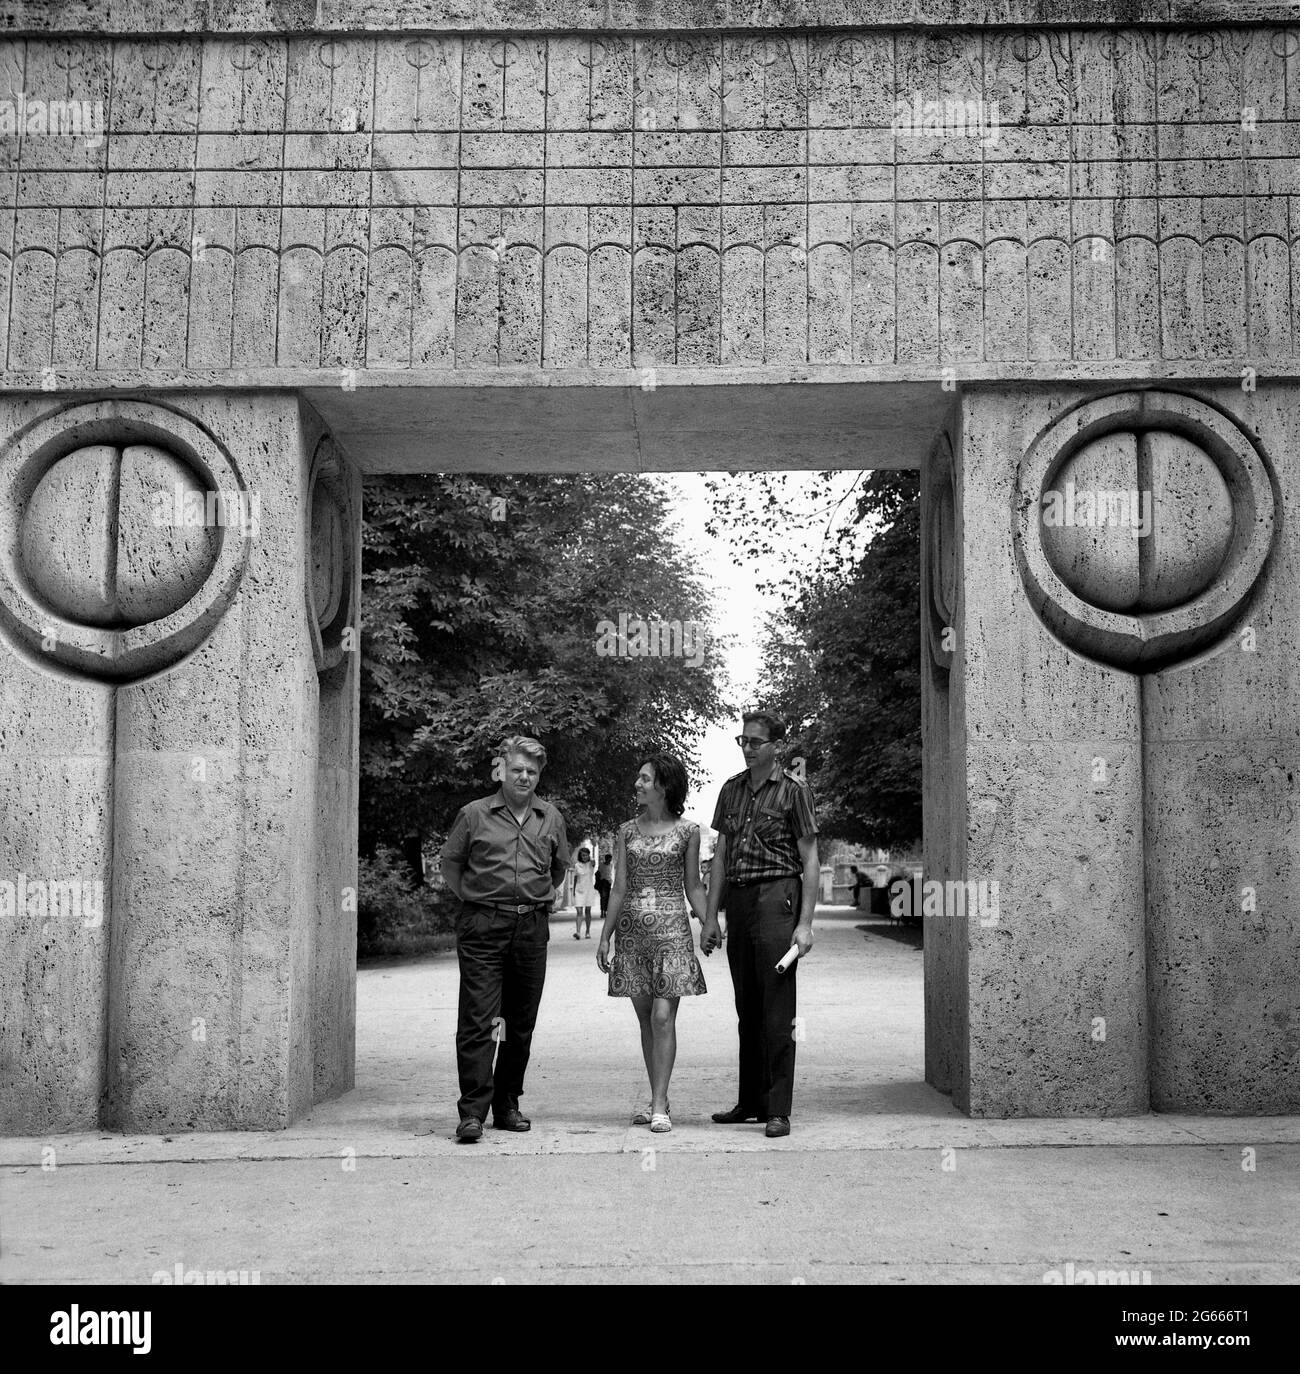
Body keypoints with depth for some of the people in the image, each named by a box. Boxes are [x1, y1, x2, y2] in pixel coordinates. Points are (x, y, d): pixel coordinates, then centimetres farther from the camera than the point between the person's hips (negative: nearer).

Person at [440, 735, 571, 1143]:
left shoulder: (551, 818, 10)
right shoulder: (474, 815, 1)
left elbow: (559, 867, 25)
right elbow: (450, 863, 11)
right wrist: (475, 900, 9)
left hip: (532, 927, 3)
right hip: (482, 927, -3)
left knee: (521, 1022, 8)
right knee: (477, 1020, -9)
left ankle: (507, 1105, 19)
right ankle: (473, 1112, -8)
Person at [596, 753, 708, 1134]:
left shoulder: (687, 831, 1)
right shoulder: (628, 830, 9)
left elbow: (693, 887, 6)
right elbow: (620, 888, 9)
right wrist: (604, 937, 6)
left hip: (671, 930, -3)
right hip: (632, 930, 4)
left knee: (663, 1016, -10)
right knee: (645, 1018, 7)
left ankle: (660, 1106, -7)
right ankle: (657, 1099, 17)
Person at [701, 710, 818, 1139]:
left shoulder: (793, 790, -1)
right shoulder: (731, 790, 14)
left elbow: (809, 861, -3)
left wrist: (805, 923, -9)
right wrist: (711, 916, 12)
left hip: (777, 898, -6)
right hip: (737, 901, 6)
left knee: (777, 1009, -6)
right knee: (747, 1008, 11)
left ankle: (778, 1109, -2)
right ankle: (751, 1101, 20)